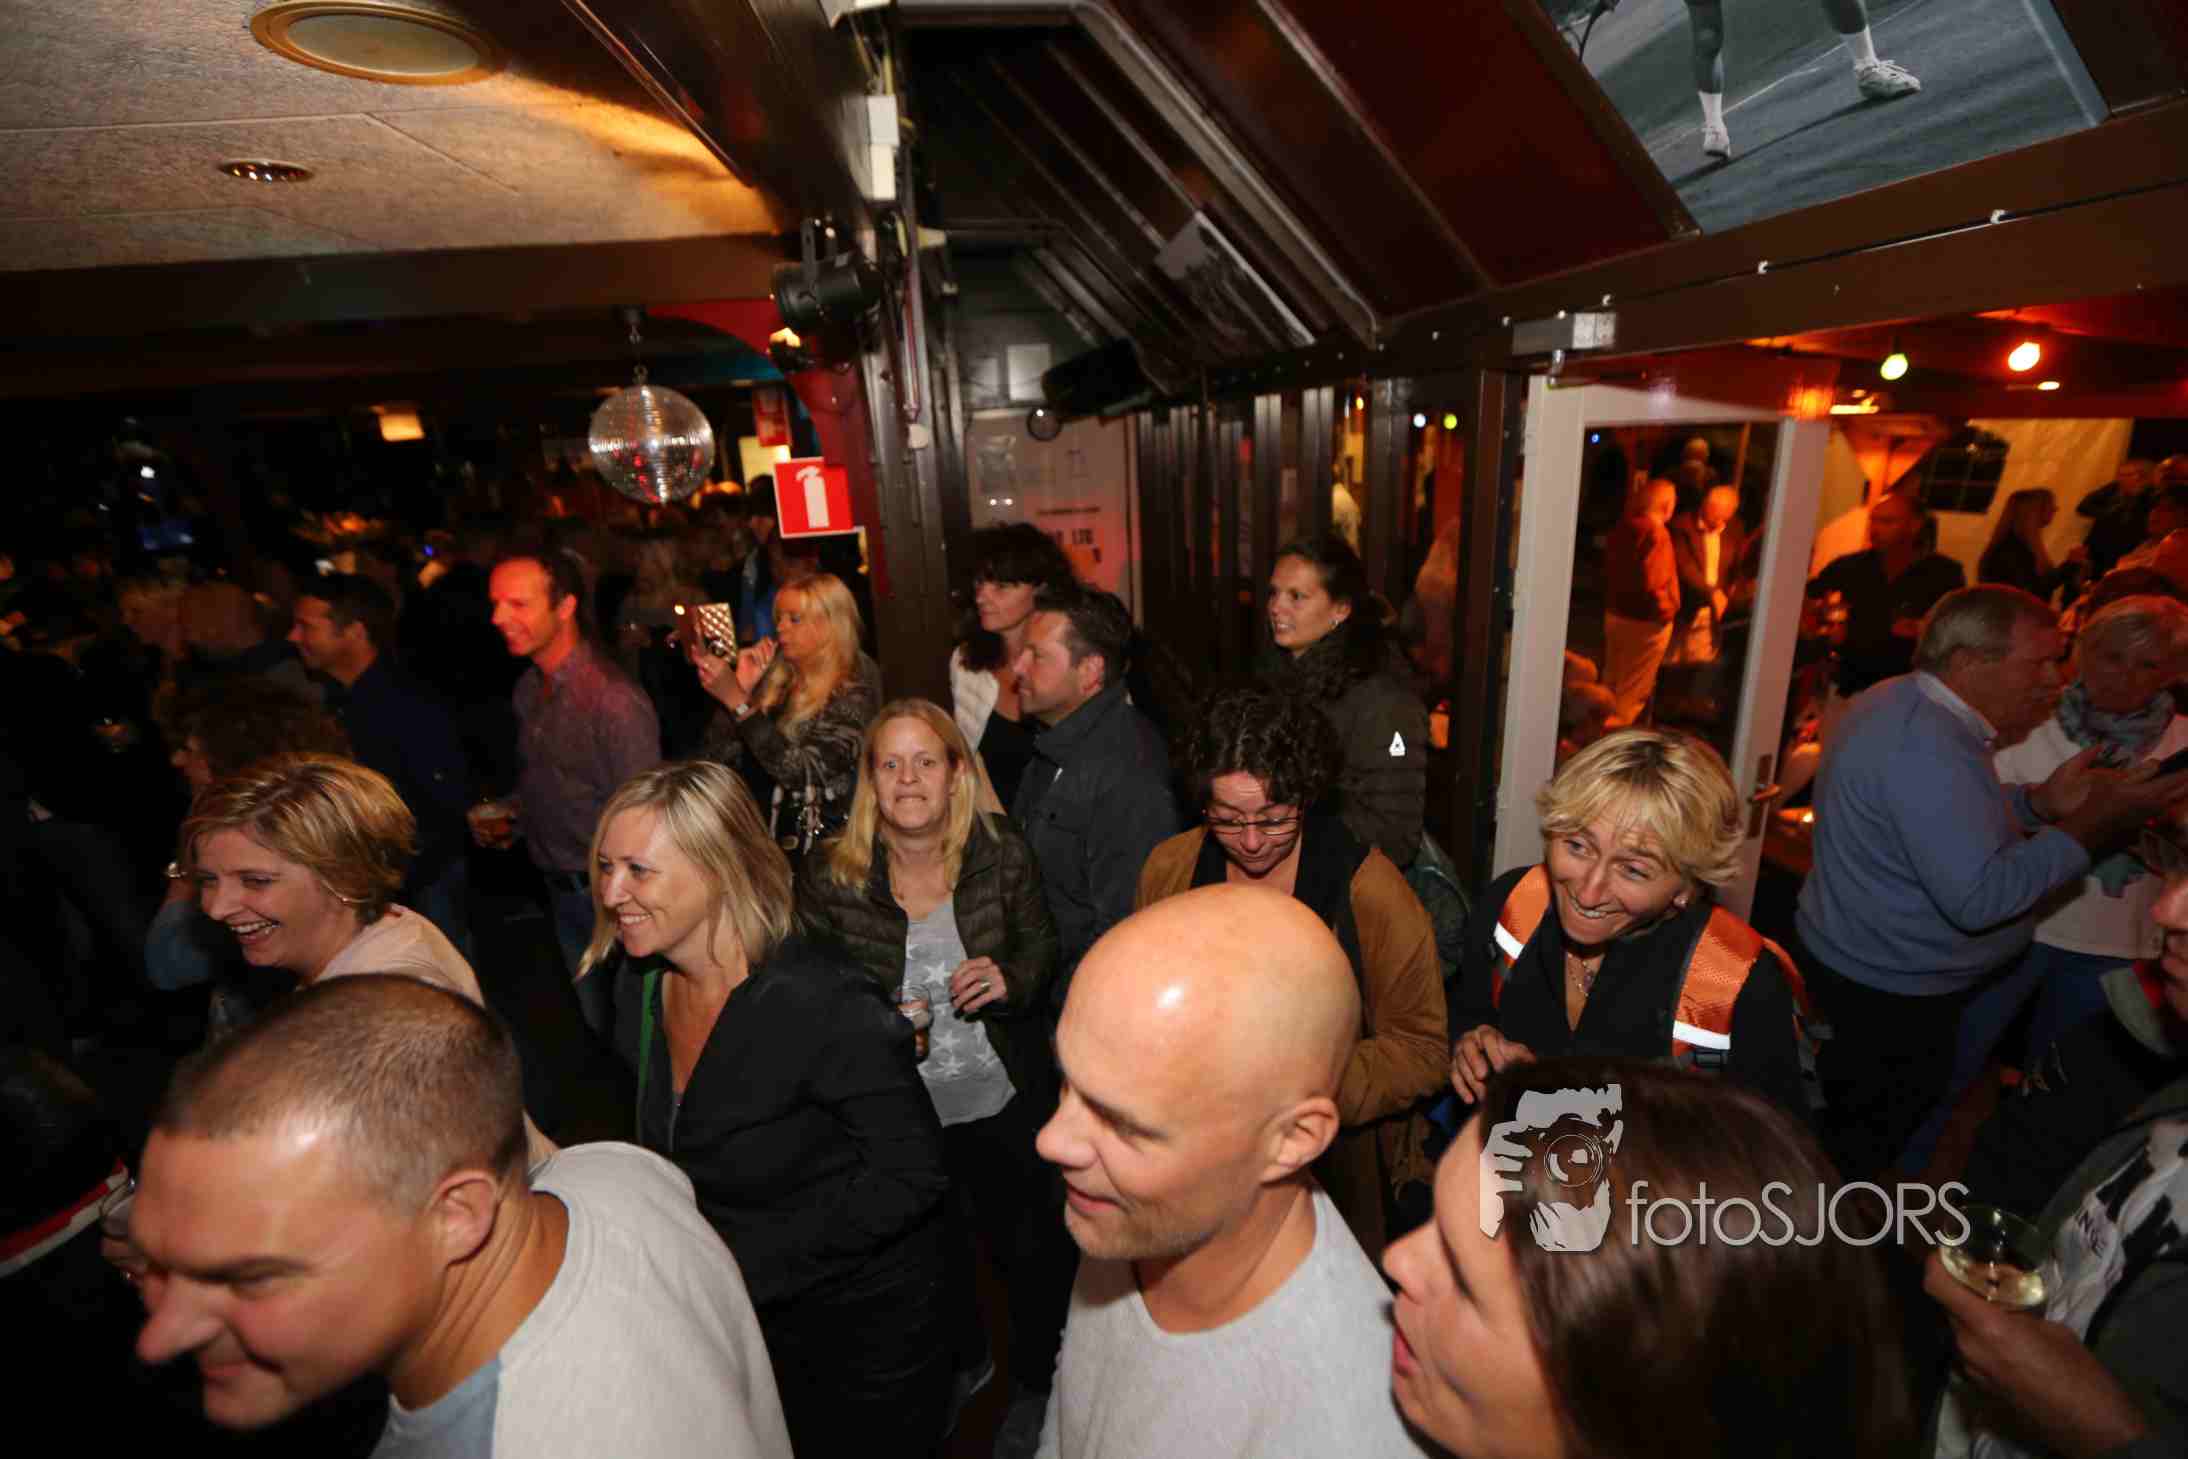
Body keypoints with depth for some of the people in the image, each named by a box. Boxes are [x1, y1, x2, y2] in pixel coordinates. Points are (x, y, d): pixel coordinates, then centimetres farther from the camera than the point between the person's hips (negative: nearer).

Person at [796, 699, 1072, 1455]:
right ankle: (961, 1362, 60)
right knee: (935, 1254, 27)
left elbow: (1041, 946, -4)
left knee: (1034, 1252, 19)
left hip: (1006, 1104, -1)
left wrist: (1011, 980, -24)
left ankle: (1035, 1383, 51)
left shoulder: (1003, 852, -17)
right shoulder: (830, 878, -16)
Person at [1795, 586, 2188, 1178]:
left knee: (1843, 1134, 26)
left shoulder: (1905, 704, 3)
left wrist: (2038, 802, 0)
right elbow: (1977, 897, -31)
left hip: (1848, 960, 10)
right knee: (1863, 1153, 12)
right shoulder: (1927, 747, -29)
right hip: (1889, 996, -10)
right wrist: (2095, 822, -23)